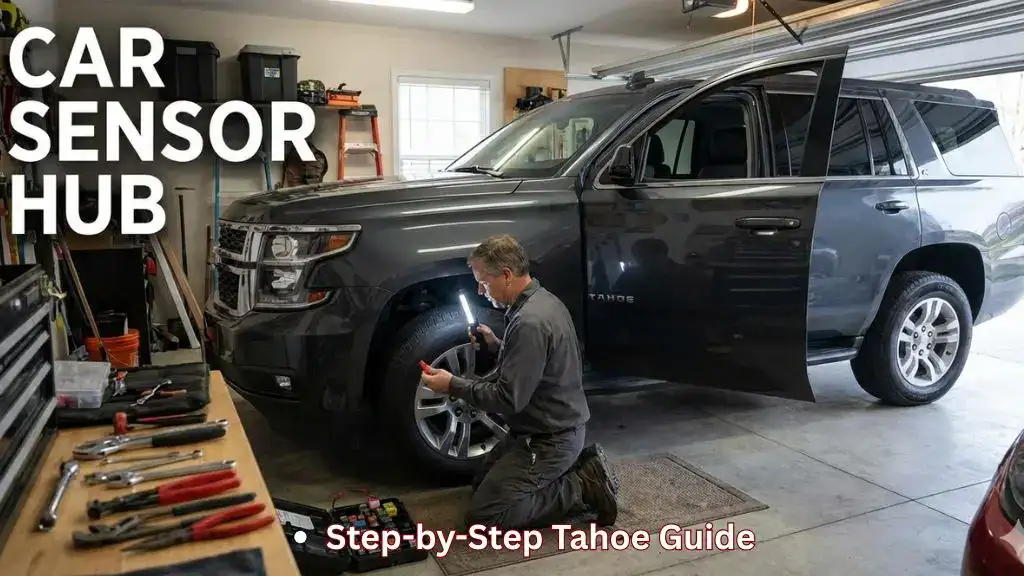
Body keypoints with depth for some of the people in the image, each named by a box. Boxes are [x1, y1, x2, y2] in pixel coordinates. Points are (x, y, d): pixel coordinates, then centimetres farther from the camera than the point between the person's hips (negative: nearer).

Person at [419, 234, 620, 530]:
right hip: (552, 426, 10)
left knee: (482, 515, -6)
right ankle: (579, 466, 13)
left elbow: (509, 398, -26)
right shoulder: (542, 300, 5)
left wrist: (453, 385, -16)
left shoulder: (530, 321, -27)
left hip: (550, 439, -10)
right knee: (481, 484, 20)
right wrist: (497, 345, 6)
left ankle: (583, 487, -3)